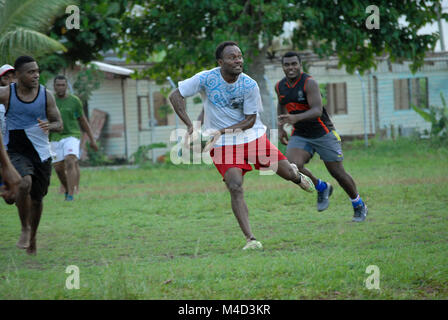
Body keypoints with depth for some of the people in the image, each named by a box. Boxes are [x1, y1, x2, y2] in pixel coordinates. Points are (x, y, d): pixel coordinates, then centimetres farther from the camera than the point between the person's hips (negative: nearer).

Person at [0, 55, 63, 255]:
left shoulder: (46, 96, -3)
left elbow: (59, 124, 3)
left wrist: (50, 126, -19)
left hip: (40, 152, 2)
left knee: (37, 198, 10)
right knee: (24, 183, -30)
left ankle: (32, 238, 33)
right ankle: (25, 228, -10)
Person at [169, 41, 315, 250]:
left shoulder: (249, 86, -13)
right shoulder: (206, 79, -15)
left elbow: (250, 120, -8)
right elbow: (175, 96, -11)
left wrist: (222, 131, -22)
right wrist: (190, 126, -22)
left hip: (252, 136, 2)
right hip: (222, 144, -2)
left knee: (288, 174, 6)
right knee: (235, 187, -21)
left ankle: (296, 175, 47)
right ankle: (249, 239, -18)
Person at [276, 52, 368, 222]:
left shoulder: (309, 83, -18)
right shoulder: (280, 86, 2)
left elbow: (317, 110, -30)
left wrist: (296, 118, -46)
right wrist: (281, 128, 15)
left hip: (323, 133, -4)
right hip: (300, 136, 5)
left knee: (337, 172, 2)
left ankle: (358, 204, 27)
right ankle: (322, 188, 6)